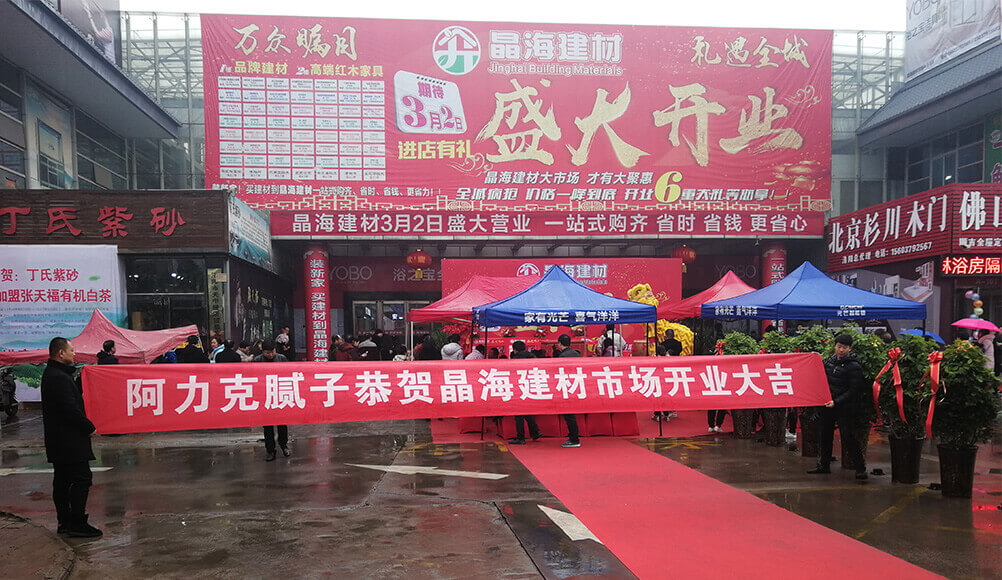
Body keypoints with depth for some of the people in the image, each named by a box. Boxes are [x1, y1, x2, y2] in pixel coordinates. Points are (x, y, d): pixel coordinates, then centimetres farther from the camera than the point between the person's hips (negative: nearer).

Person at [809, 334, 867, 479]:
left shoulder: (854, 366, -12)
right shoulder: (829, 361, 8)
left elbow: (853, 390, -14)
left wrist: (836, 402, -22)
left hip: (844, 408, -7)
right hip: (827, 405, 7)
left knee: (847, 438, -9)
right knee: (825, 435, 14)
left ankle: (861, 468, 3)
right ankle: (823, 465, 26)